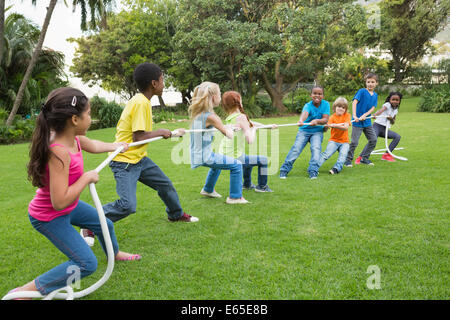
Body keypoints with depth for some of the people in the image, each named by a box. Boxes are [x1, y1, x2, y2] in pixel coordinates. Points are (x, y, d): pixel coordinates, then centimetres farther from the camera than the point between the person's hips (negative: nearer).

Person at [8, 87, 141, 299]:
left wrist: (113, 146, 33)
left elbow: (92, 145, 17)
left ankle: (115, 254, 57)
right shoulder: (59, 152, -37)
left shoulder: (73, 138, -9)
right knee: (87, 264, -10)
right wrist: (87, 178, -27)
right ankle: (24, 292, -1)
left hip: (68, 207, 9)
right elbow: (59, 202, -38)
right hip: (49, 217, -9)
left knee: (105, 225, 24)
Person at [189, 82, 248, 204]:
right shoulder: (211, 116, -19)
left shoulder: (196, 113, 6)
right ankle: (235, 197, 5)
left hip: (196, 154, 9)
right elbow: (229, 135, -11)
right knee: (237, 165, -4)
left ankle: (208, 190, 49)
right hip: (204, 156, -9)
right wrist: (229, 129, 9)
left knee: (218, 163, 36)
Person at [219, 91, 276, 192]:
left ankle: (247, 184, 46)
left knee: (250, 159, 35)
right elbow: (250, 140, -21)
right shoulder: (241, 117, -17)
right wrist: (254, 129, -3)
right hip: (235, 158, -9)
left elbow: (249, 123, 21)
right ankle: (261, 186, 21)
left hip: (225, 157, 9)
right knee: (264, 160, 8)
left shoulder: (230, 117, 9)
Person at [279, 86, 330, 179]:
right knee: (296, 148, -15)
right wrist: (301, 120, -62)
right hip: (304, 130, -1)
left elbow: (325, 119, -16)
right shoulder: (308, 105, -15)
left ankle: (313, 171, -20)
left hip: (317, 131, 1)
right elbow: (305, 113, -39)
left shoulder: (325, 104, -7)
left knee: (316, 148, -23)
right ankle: (284, 170, -8)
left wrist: (317, 121, -38)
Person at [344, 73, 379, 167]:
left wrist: (364, 115, -17)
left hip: (367, 121, 6)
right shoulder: (362, 91, -8)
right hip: (358, 121, -6)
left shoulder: (375, 95, 9)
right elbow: (354, 102, -19)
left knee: (373, 140, 7)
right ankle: (348, 160, 10)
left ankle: (364, 158, 20)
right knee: (354, 142, -6)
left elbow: (373, 108, 1)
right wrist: (354, 115, -32)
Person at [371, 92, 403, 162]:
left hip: (384, 129, 7)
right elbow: (381, 110, -28)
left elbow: (392, 123, 15)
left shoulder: (396, 110, 13)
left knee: (398, 137, -6)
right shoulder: (387, 104, -6)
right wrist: (375, 115, -50)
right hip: (377, 126, -7)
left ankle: (387, 154, 0)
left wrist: (391, 119, -9)